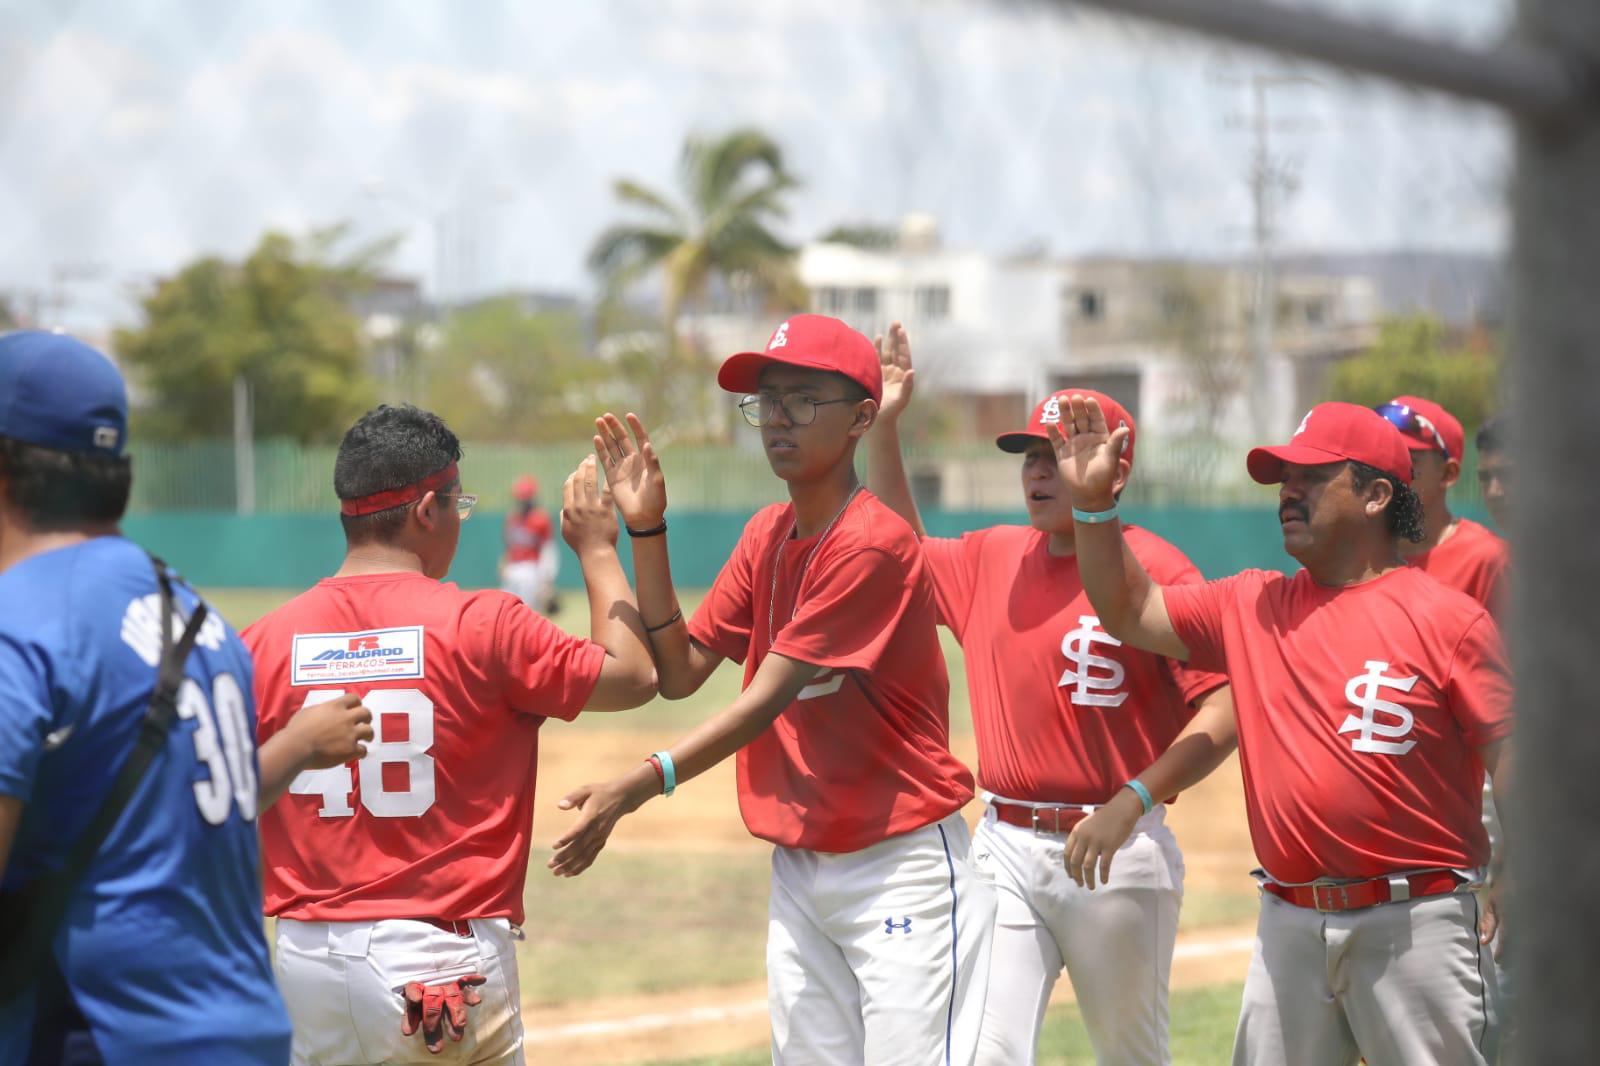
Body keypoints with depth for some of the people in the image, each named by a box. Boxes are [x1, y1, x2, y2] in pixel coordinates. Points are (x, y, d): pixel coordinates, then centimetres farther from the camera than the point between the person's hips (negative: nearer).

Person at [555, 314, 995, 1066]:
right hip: (798, 872, 8)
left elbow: (768, 698, -22)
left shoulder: (874, 544, -17)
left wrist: (644, 783, -31)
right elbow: (678, 672, 7)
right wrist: (645, 530, -1)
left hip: (901, 870, -8)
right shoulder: (766, 536, 9)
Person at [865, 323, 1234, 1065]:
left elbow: (1226, 706, -16)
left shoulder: (1156, 569, -10)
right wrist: (883, 428, 15)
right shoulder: (992, 559, 10)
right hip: (1006, 846, 5)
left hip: (1117, 856, -4)